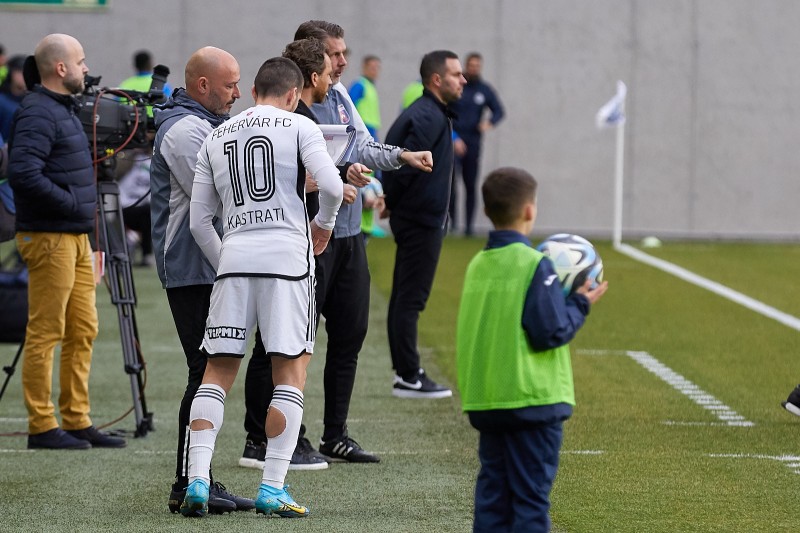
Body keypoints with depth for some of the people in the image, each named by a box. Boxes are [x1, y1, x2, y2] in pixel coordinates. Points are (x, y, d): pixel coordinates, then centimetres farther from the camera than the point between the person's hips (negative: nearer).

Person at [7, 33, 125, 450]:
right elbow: (23, 174, -25)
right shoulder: (37, 115, -14)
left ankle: (77, 421, 16)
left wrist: (84, 205, 11)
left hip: (76, 237, 10)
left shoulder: (65, 110, 17)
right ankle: (42, 427, -2)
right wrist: (73, 204, -19)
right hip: (50, 238, -10)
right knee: (45, 334, -5)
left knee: (83, 330, 11)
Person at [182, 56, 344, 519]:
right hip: (287, 253, -3)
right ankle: (273, 489, -4)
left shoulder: (216, 138, 17)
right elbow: (331, 186, -9)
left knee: (218, 371, 7)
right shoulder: (299, 127, 5)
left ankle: (197, 482, -5)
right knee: (291, 371, 2)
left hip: (234, 255, 4)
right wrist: (325, 222, 11)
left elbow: (200, 221, 16)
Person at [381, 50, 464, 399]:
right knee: (411, 298, -7)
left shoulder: (424, 113, 14)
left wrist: (391, 202, 11)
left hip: (415, 217, 10)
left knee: (405, 296, 12)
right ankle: (408, 378, -4)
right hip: (422, 219, -10)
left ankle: (405, 372, 18)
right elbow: (404, 163, -22)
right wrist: (391, 202, -8)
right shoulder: (428, 118, -17)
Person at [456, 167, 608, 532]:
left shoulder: (478, 265, 8)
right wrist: (580, 304, -1)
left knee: (493, 489, 11)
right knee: (531, 494, -1)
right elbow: (551, 332, -18)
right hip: (532, 400, -7)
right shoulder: (534, 265, -14)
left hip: (484, 400, 7)